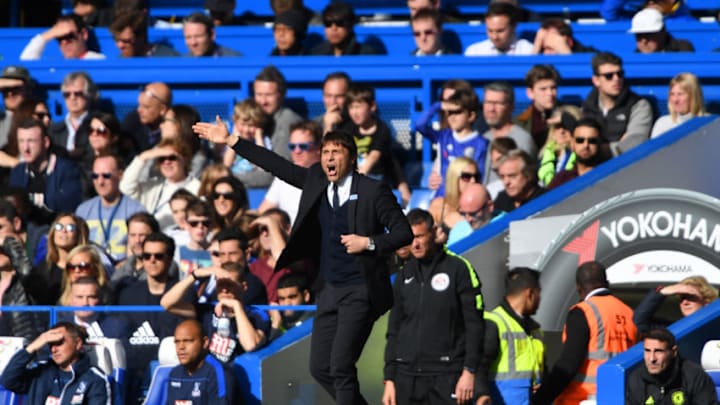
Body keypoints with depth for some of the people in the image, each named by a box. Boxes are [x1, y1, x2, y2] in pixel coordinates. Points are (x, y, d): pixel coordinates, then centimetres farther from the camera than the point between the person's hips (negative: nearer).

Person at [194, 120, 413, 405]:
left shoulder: (373, 191, -8)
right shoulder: (316, 181, 8)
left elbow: (404, 232, -7)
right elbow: (278, 167, 13)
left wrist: (369, 243, -21)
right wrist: (230, 142, 13)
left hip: (360, 291, -7)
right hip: (331, 290, 7)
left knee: (340, 366, -15)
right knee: (320, 367, 7)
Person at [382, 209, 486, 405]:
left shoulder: (458, 269, -1)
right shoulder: (404, 275, 14)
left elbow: (474, 324, -4)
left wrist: (469, 371, -11)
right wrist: (389, 379, 11)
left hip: (447, 375, -5)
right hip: (407, 377, 5)